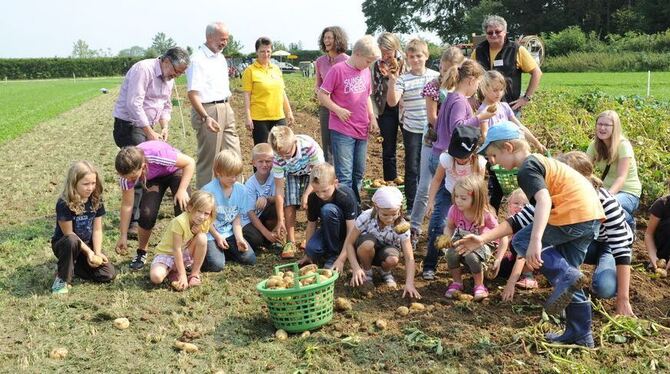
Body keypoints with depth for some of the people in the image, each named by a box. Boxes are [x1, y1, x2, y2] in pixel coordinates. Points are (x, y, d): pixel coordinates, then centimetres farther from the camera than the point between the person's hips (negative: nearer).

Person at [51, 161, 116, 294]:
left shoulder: (96, 201, -7)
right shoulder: (64, 204, -22)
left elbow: (97, 230, -4)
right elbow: (69, 234, -19)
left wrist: (97, 252, -16)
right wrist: (89, 252, -22)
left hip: (88, 244, 5)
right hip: (63, 244, -5)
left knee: (109, 274, -14)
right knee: (71, 241, -42)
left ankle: (71, 266, 7)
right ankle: (62, 278, -19)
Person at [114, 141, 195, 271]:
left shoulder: (157, 154, -44)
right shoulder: (127, 172, -29)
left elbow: (190, 162, -28)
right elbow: (127, 205, -18)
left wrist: (182, 190, -33)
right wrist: (123, 237, -15)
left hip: (175, 171, -2)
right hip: (154, 179, 2)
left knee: (184, 211, -22)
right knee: (147, 214, -19)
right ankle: (141, 252, 6)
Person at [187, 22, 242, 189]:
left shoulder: (220, 57, 14)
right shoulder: (197, 59, -13)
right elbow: (192, 94, -20)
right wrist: (206, 117, -30)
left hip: (226, 109, 9)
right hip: (208, 111, -8)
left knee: (234, 156, 10)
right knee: (208, 158, -2)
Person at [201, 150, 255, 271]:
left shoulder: (241, 189, -4)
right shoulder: (208, 190, -18)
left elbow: (237, 218, 1)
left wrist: (239, 238, -9)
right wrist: (217, 236, -10)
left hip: (230, 233, 5)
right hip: (211, 234, -5)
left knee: (250, 259, -5)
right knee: (216, 265, -21)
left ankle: (224, 250, 17)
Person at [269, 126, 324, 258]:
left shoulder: (309, 146, -40)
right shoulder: (278, 159, -32)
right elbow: (279, 189, -26)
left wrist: (306, 194, -33)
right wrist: (280, 220, -26)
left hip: (311, 172, -1)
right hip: (292, 174, 1)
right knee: (289, 204, -15)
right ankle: (290, 242, -7)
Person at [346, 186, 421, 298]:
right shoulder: (366, 217, -28)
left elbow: (409, 258, -29)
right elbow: (349, 243, -22)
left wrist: (409, 283, -43)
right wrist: (356, 268, -34)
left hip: (385, 251, 1)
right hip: (366, 251, -1)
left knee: (392, 259, -36)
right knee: (367, 243, -37)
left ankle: (385, 272, 3)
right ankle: (366, 272, -7)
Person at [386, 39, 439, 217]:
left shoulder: (436, 76, 1)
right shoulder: (403, 79, -7)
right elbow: (392, 102, -18)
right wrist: (392, 81, -29)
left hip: (432, 129, 2)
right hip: (412, 130, -2)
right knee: (412, 168, 6)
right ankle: (412, 206, 15)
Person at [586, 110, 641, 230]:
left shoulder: (623, 145, -18)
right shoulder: (595, 145, -1)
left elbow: (622, 177, -25)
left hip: (628, 193, -5)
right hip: (607, 189, 5)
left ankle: (629, 222, -3)